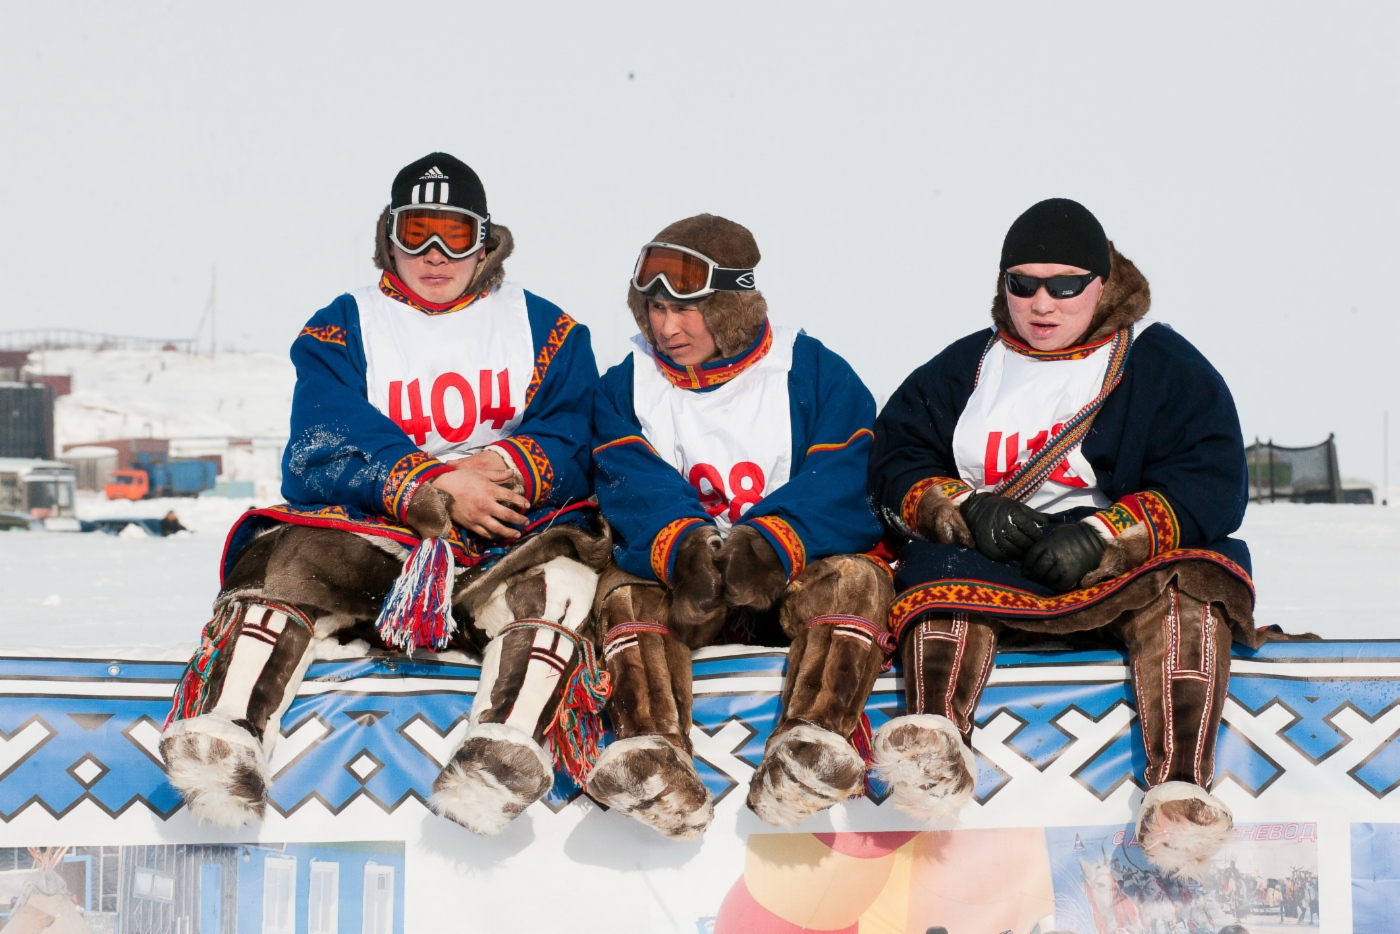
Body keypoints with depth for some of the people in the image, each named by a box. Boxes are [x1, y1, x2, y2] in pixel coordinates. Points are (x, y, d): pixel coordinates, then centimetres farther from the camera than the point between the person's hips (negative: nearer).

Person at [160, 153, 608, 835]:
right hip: (370, 536, 1)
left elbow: (578, 445, 5)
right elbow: (326, 452, -1)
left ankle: (508, 754, -56)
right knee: (286, 557, -30)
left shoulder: (547, 331, 17)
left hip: (511, 538, 0)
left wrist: (505, 469, -18)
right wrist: (432, 486, -18)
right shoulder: (342, 331, 14)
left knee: (564, 572, -34)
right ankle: (225, 736, -46)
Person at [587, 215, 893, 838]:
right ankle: (657, 760, -56)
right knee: (625, 592, -30)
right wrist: (679, 542, -30)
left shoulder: (813, 372, 5)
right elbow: (635, 489, -6)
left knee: (855, 579, -32)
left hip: (792, 577, -1)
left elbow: (847, 486, -9)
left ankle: (803, 752, -56)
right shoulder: (627, 387, 13)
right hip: (682, 588, 1)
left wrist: (773, 542, -30)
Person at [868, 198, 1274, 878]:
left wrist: (1102, 535, -18)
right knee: (940, 568, -31)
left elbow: (1212, 483, -2)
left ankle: (1180, 788, -52)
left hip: (1120, 569, -2)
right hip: (997, 570, 2)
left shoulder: (1163, 364, 10)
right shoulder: (963, 370, 20)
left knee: (1194, 574, -34)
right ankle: (935, 739, -59)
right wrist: (966, 510, -11)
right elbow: (895, 465, 11)